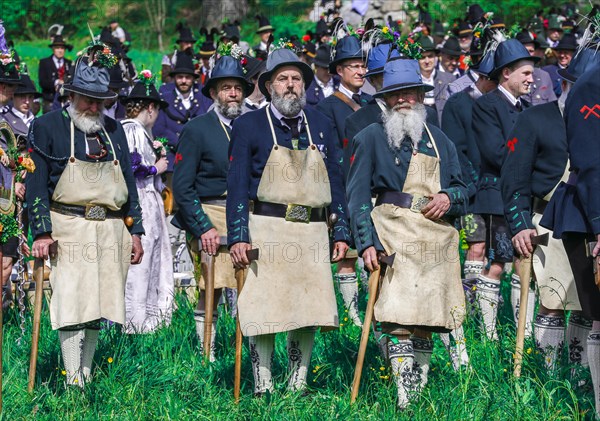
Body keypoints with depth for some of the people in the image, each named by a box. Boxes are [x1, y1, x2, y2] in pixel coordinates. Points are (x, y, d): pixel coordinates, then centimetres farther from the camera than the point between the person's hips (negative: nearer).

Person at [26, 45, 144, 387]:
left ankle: (87, 378, 15)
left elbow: (128, 182, 18)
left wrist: (135, 231, 13)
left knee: (98, 307, 7)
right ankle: (73, 384, -11)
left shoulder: (114, 130, 14)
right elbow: (36, 184, -4)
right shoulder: (48, 127, 0)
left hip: (111, 231, 5)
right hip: (68, 231, -5)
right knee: (72, 306, -11)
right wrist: (41, 232, -12)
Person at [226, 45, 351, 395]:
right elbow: (237, 186, -2)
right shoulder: (249, 126, 2)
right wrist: (238, 237, -10)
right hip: (267, 230, -3)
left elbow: (336, 182, 15)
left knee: (310, 311, 2)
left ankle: (299, 384, 14)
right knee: (264, 310, -3)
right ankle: (263, 386, 6)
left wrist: (342, 234, 8)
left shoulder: (322, 126, 13)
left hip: (313, 232, 3)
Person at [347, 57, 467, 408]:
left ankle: (421, 390, 15)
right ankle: (405, 396, -16)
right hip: (395, 236, -5)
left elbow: (462, 189, 21)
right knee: (400, 319, -15)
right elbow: (358, 195, 0)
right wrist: (366, 242, -11)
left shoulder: (439, 140, 18)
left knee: (428, 317, 6)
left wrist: (449, 198, -4)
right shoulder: (371, 138, 5)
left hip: (436, 237, 5)